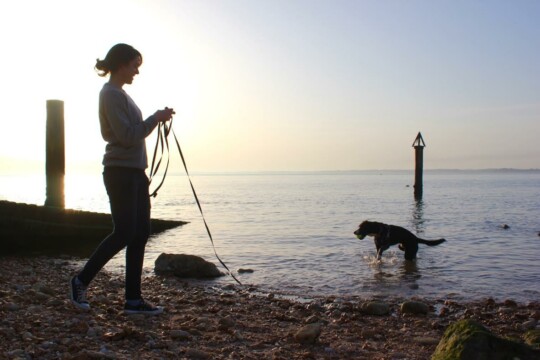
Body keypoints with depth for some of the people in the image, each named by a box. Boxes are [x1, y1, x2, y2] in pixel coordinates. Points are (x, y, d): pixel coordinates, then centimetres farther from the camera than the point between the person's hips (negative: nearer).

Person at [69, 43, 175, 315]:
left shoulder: (119, 93, 19)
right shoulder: (111, 94, -10)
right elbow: (127, 136, -18)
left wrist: (156, 120, 11)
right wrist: (155, 119, -11)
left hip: (135, 172, 10)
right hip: (120, 171, -10)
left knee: (141, 234, 5)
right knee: (124, 233, -7)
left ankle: (133, 299, 8)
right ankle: (81, 281, 11)